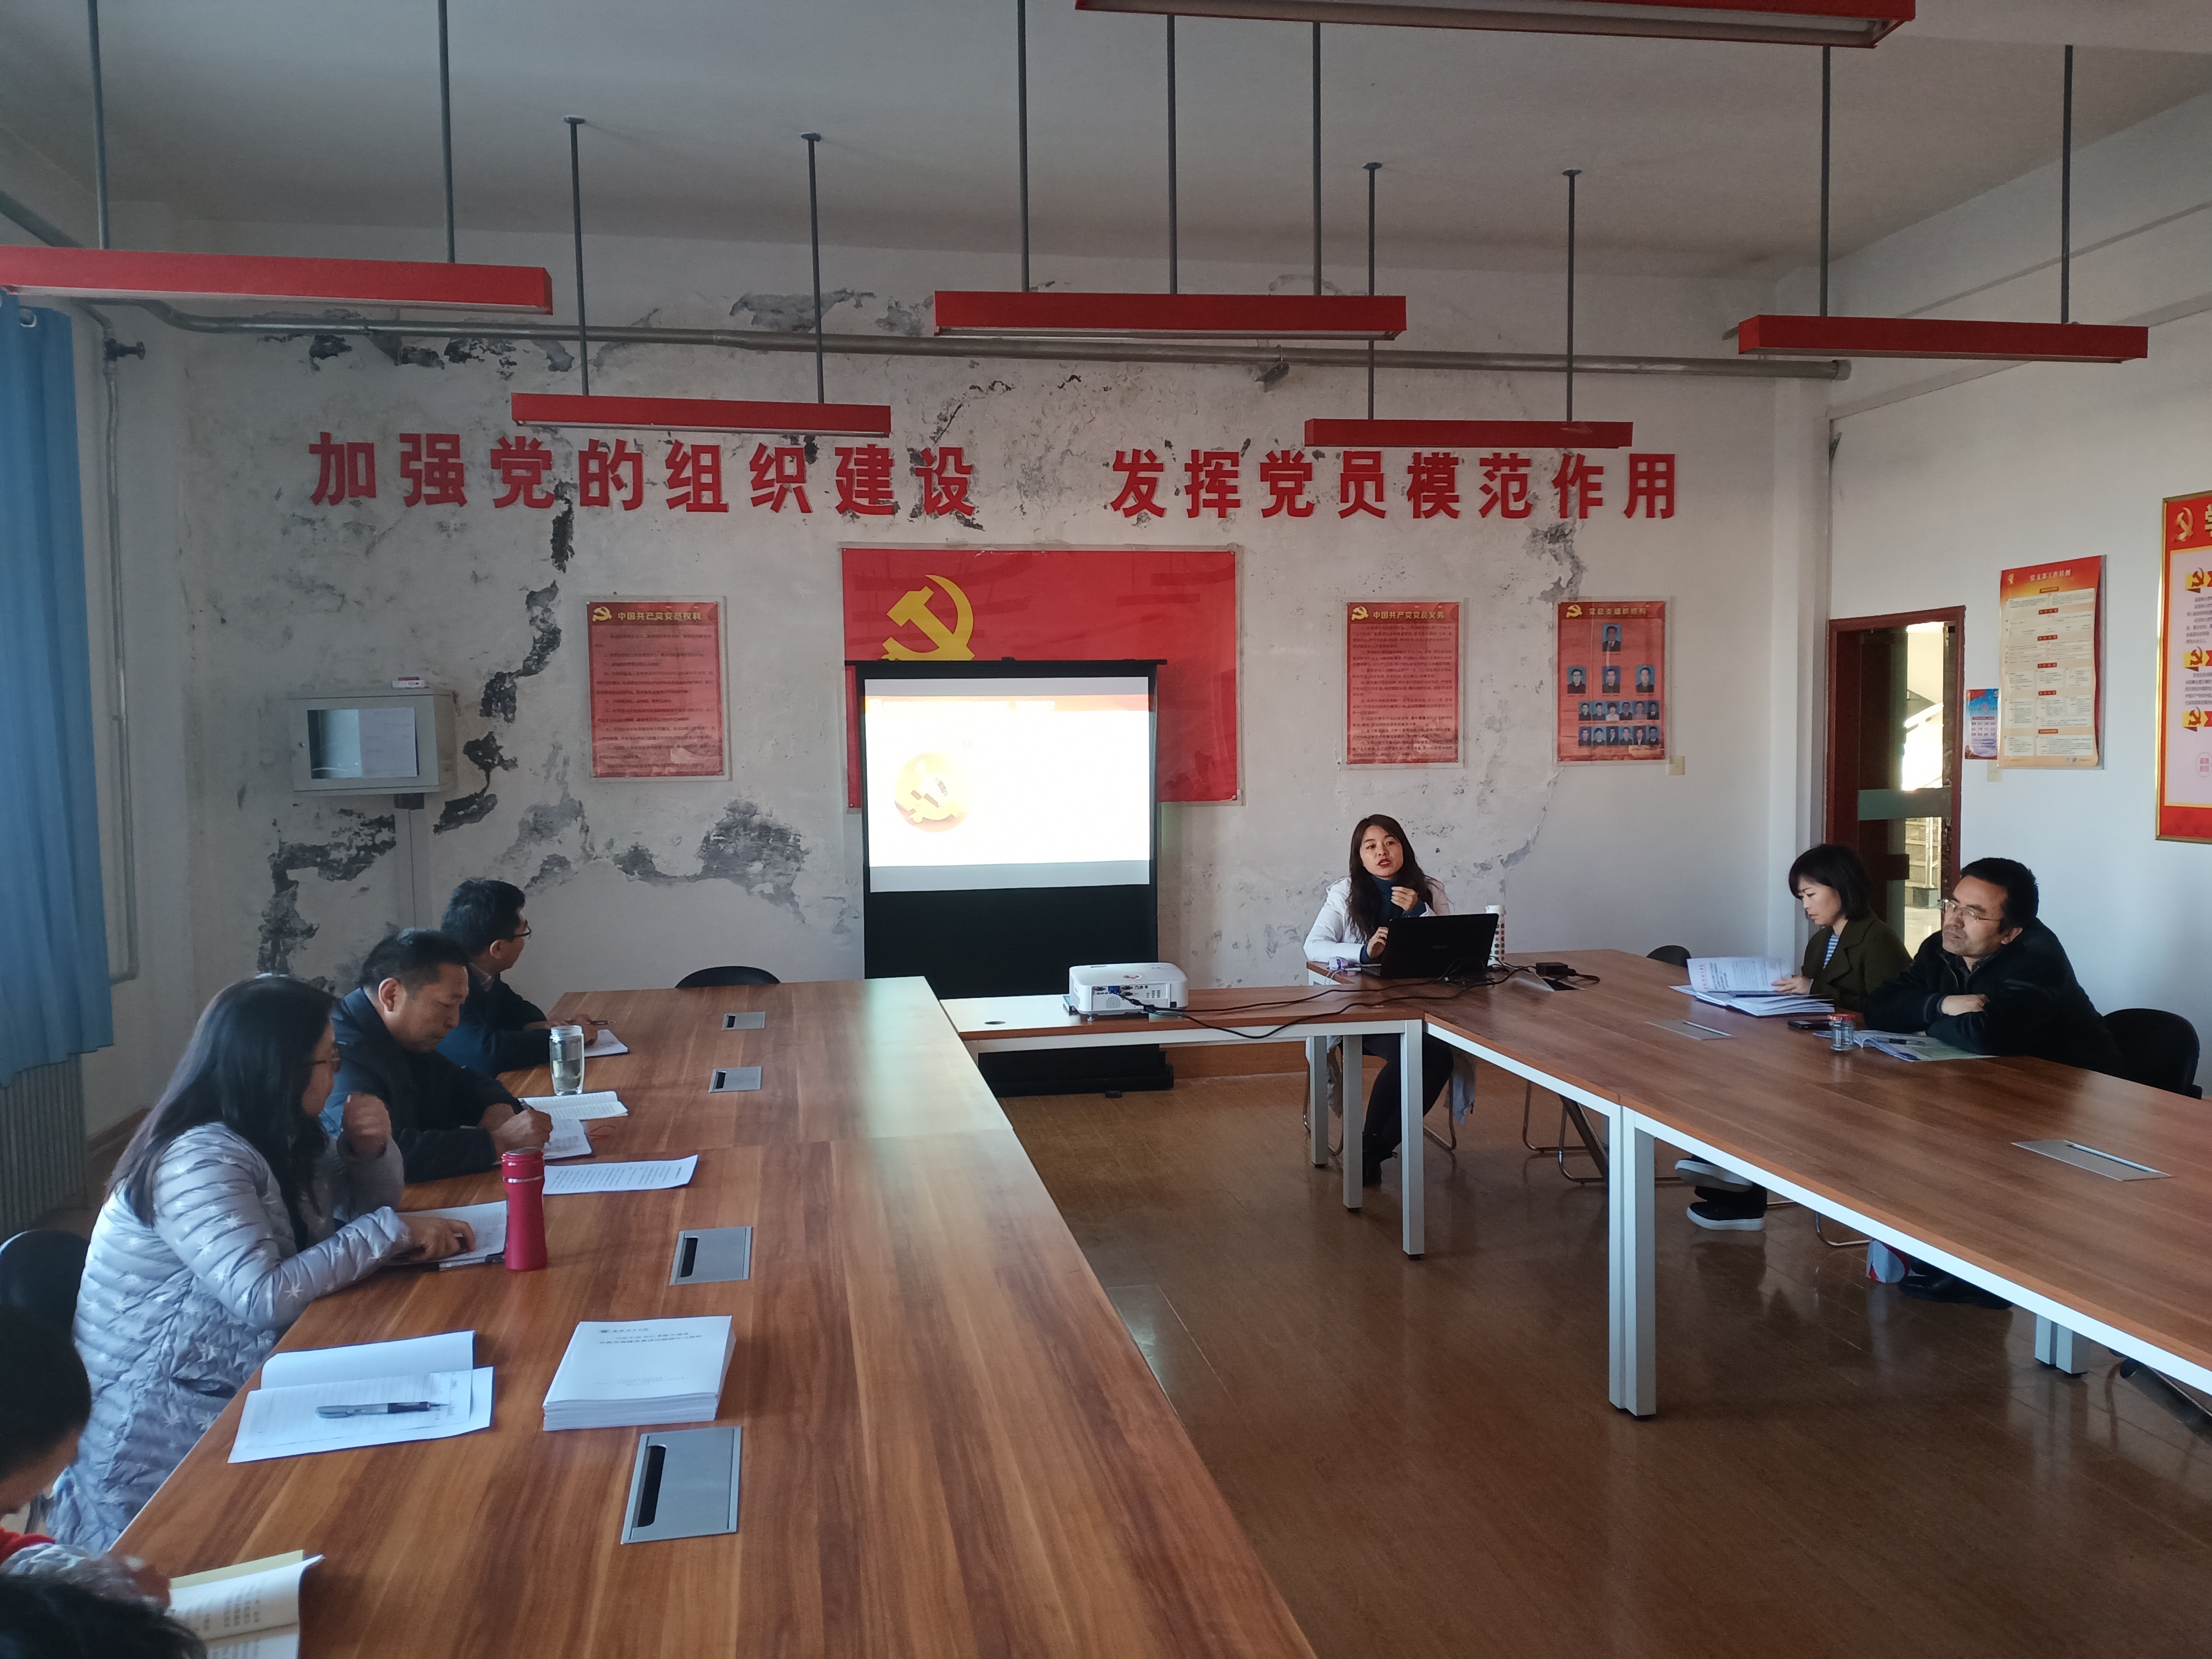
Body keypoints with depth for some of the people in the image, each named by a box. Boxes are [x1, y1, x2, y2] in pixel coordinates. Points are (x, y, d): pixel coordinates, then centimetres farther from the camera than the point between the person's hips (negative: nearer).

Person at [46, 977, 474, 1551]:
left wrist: (368, 1149, -6)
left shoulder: (281, 1138, 3)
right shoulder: (198, 1160, -24)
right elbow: (267, 1297, -34)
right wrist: (392, 1231, -25)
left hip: (235, 1384, 8)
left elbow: (365, 1201, 16)